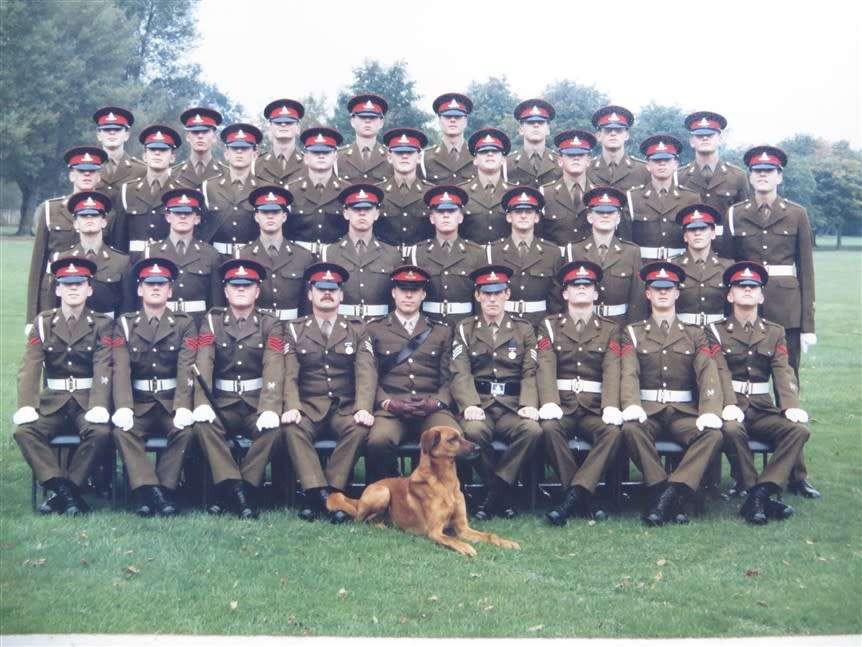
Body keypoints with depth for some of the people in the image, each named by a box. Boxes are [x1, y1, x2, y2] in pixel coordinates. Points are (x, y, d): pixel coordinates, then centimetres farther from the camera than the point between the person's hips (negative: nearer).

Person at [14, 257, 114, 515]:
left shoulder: (102, 324, 3)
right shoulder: (43, 322, 8)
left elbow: (103, 370, -10)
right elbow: (30, 368, -3)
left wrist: (98, 408, -27)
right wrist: (26, 408, -20)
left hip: (87, 401, -2)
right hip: (52, 402, 2)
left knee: (101, 432, -31)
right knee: (23, 431, -25)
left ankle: (61, 494, -17)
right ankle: (67, 493, -25)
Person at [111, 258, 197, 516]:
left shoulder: (184, 324, 5)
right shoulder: (125, 324, 8)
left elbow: (186, 369, -8)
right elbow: (121, 369, -6)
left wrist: (183, 408, -24)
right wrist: (123, 408, -23)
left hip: (172, 403, -1)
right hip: (139, 403, 1)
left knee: (185, 430, -30)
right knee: (122, 430, -28)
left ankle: (164, 488, -17)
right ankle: (149, 491, -27)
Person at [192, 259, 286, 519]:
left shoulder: (270, 325, 5)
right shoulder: (212, 321, 8)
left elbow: (273, 368, -11)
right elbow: (203, 364, -7)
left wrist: (269, 409, -28)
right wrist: (202, 403, -26)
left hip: (257, 405, -1)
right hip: (222, 405, 1)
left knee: (275, 429, -30)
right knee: (203, 425, -30)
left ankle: (229, 493, -20)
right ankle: (237, 491, -28)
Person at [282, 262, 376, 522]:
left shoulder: (357, 329, 11)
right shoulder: (295, 330, 11)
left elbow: (366, 372, -2)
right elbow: (290, 374, 0)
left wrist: (363, 408, -20)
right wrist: (292, 407, -19)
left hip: (345, 406, 0)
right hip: (309, 405, 0)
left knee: (360, 429, -32)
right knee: (292, 428, -32)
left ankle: (331, 490, -25)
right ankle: (319, 493, -33)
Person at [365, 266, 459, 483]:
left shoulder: (442, 332, 21)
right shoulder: (375, 330, 17)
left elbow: (449, 379, 15)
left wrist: (435, 402, -6)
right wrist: (388, 403, -8)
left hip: (432, 410, 1)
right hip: (390, 408, -1)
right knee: (378, 441, -35)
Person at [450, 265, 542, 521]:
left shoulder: (524, 329, 15)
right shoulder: (464, 329, 13)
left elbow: (530, 373, 4)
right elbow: (461, 373, 0)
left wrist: (528, 404, -16)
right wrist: (470, 405, -20)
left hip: (512, 407, 1)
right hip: (479, 406, -1)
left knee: (533, 430, -32)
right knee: (473, 431, -35)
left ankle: (494, 495, -19)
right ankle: (504, 494, -16)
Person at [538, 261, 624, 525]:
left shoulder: (610, 329, 15)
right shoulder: (550, 326, 13)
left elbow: (612, 370, -1)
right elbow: (546, 368, -4)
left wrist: (611, 407, -20)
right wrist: (549, 404, -23)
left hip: (594, 408, 1)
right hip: (562, 405, -1)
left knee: (614, 431, -31)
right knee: (549, 428, -33)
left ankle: (573, 496, -29)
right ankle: (584, 499, -23)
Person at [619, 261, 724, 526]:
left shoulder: (695, 335, 15)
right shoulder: (633, 333, 13)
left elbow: (708, 374, 1)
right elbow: (629, 373, -4)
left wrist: (710, 413, -20)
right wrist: (632, 407, -26)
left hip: (684, 412, 1)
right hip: (648, 411, -1)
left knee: (713, 434, -30)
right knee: (631, 429, -35)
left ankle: (671, 493, -31)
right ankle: (671, 500, -28)